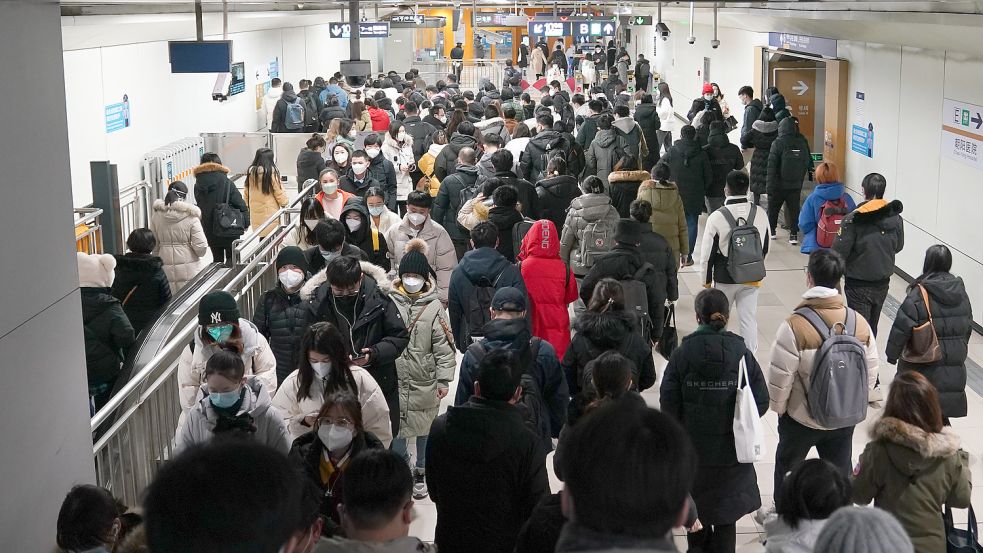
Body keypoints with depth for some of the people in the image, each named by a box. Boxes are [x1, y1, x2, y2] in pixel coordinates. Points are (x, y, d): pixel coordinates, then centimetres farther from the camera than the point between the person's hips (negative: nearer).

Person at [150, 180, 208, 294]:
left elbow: (154, 246, 7)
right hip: (188, 269, -2)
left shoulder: (156, 215, -1)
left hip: (166, 270, 3)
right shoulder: (191, 217, -11)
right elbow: (201, 247, -13)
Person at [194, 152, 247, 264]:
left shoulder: (198, 186, -2)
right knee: (231, 257, 7)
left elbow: (199, 205, 4)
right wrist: (245, 222, -1)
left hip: (209, 230, 4)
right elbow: (240, 204, -12)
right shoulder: (226, 182, -13)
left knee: (217, 259, 15)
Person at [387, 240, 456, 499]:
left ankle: (421, 473, 30)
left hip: (425, 380, 0)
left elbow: (444, 346, -4)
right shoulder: (390, 301, -4)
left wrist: (444, 380, -5)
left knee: (424, 428, 12)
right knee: (396, 426, 7)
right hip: (395, 378, 1)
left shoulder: (433, 306, -7)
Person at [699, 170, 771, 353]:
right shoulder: (760, 214, -4)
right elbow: (765, 248, 8)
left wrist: (706, 279, 2)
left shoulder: (717, 217, -17)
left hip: (725, 278, -3)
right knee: (749, 319, 9)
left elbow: (707, 253, -10)